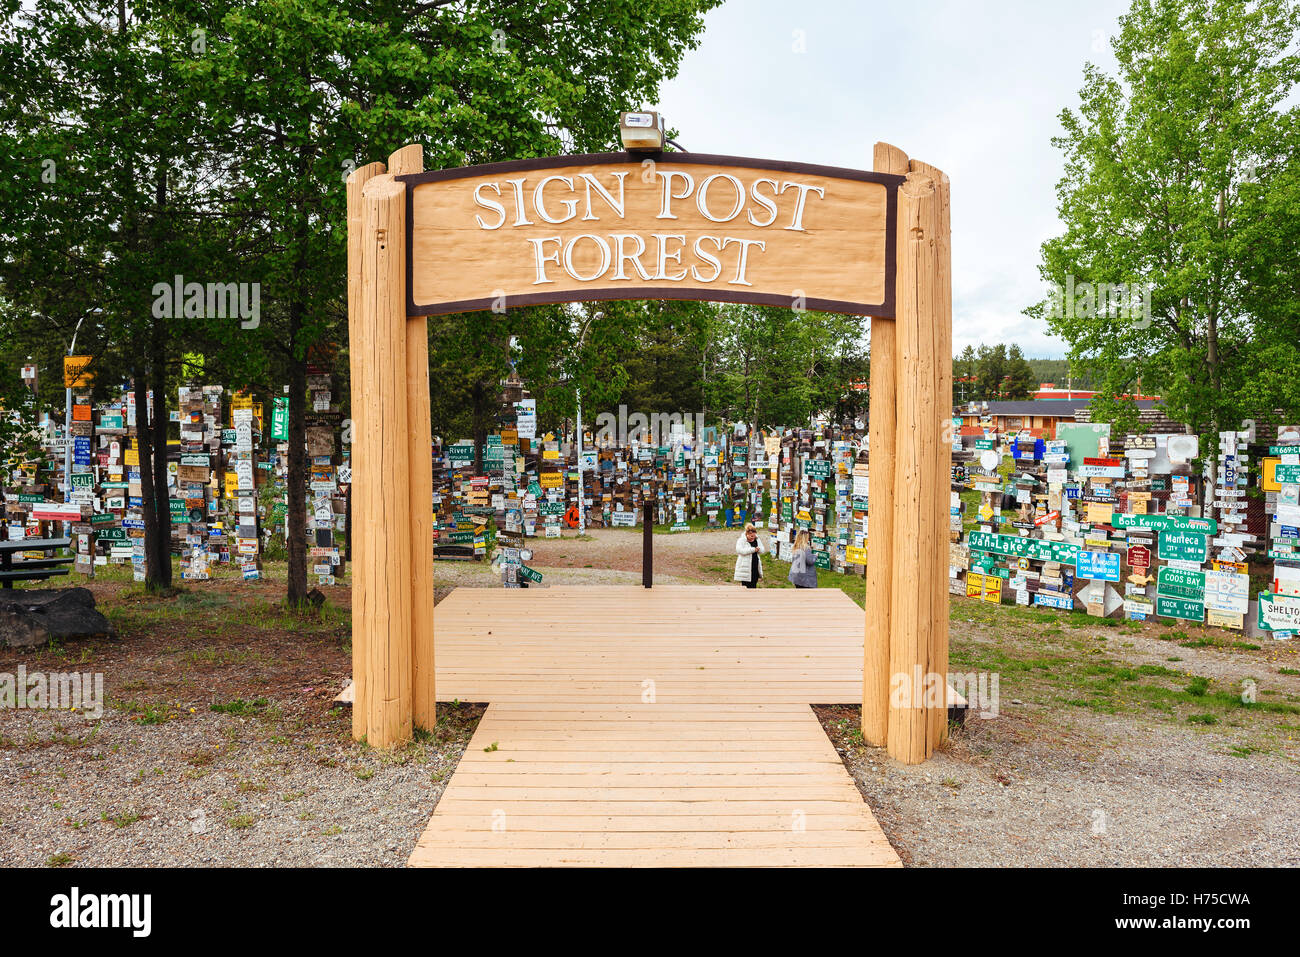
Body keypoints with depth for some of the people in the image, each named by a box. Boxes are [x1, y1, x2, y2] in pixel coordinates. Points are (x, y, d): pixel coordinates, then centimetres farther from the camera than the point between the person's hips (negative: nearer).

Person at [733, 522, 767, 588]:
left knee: (753, 586, 11)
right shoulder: (741, 541, -8)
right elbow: (740, 550, -24)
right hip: (745, 567, -5)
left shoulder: (757, 540, 9)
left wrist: (758, 549, -16)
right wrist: (753, 549, -25)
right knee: (746, 586, -4)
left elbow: (763, 551, 9)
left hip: (755, 568, 5)